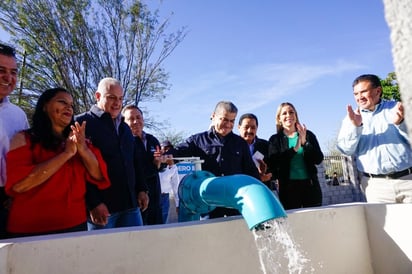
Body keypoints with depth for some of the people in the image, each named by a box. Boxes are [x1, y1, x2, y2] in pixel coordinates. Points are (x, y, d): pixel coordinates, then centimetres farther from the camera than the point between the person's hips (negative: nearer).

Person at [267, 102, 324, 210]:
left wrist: (305, 142, -13)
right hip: (288, 187, -1)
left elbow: (319, 159, 1)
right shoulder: (275, 139, 5)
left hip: (310, 185, 1)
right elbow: (273, 163, -9)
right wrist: (294, 149, -17)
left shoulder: (308, 135, 9)